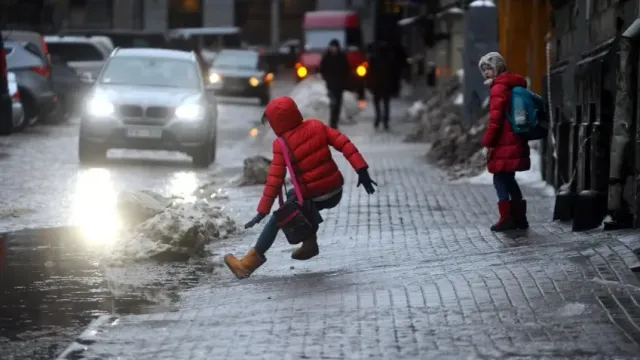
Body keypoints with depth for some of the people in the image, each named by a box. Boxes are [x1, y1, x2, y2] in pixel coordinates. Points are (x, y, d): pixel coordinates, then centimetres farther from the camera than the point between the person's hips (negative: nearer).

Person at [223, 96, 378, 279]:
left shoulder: (282, 146, -13)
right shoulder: (316, 126, 0)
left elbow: (275, 180, -16)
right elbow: (343, 143, -5)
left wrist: (263, 210, -13)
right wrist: (362, 170, -5)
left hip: (314, 198, -6)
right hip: (336, 192, 6)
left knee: (277, 219, 9)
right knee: (293, 196, 32)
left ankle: (251, 261, 11)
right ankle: (310, 243, 30)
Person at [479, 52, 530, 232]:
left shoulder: (499, 88, -11)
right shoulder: (515, 84, 17)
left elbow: (495, 117, -16)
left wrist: (488, 142, -13)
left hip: (504, 143, -9)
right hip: (516, 141, 9)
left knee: (501, 179, -2)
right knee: (509, 179, 15)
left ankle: (507, 218, -3)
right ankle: (519, 217, 16)